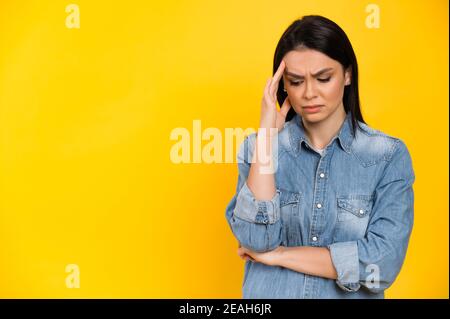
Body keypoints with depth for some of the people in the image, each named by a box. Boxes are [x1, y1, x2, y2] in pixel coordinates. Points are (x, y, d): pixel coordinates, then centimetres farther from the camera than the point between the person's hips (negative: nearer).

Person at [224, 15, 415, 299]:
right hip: (269, 292, 1)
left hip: (350, 295, 0)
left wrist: (278, 254, -15)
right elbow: (256, 239, -19)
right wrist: (267, 133, -21)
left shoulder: (390, 156, -11)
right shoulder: (258, 145, -7)